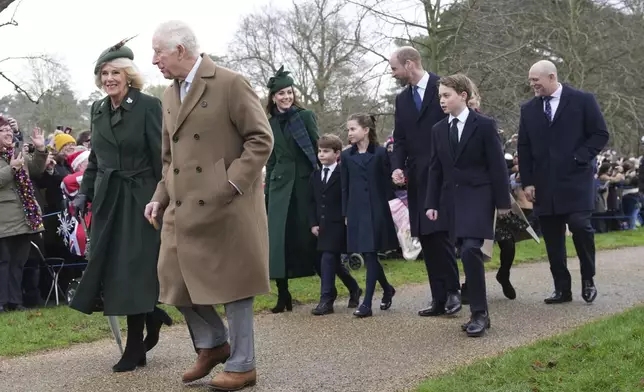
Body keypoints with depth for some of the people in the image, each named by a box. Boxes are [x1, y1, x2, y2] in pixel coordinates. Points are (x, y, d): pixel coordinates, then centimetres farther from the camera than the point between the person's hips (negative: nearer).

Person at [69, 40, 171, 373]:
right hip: (108, 198, 6)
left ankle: (135, 348, 7)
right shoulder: (98, 109, 10)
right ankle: (152, 316, 26)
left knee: (133, 269, -3)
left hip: (139, 197, -6)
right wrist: (85, 192, 11)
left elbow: (161, 155, -11)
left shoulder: (148, 106, -9)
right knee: (109, 267, 5)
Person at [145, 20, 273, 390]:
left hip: (226, 206, -7)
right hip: (184, 207, 7)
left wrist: (232, 183, -18)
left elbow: (261, 139, -11)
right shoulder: (170, 94, 15)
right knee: (177, 279, 6)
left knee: (231, 282, 0)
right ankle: (213, 343, 26)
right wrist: (161, 196, 9)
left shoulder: (230, 83, -8)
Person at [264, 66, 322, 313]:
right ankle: (283, 295, 6)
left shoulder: (306, 116, 3)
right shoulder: (270, 124, 12)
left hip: (304, 182, -3)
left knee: (308, 236, 0)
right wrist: (267, 193, 11)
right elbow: (271, 161, 15)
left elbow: (318, 149, -3)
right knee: (278, 239, -1)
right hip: (280, 185, 3)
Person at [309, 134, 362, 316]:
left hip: (338, 225, -7)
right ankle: (354, 290, 32)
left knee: (328, 260, -12)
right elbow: (313, 202, 14)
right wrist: (313, 223, 6)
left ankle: (326, 300, -9)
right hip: (323, 226, 7)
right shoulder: (315, 176, 13)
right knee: (334, 262, 13)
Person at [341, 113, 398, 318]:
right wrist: (345, 213, 5)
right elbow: (345, 187, 9)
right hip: (356, 211, 4)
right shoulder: (346, 156, 8)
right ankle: (387, 289, 30)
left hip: (377, 210, -4)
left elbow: (388, 183, 0)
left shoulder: (380, 153, -2)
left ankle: (367, 302, -5)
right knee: (367, 255, 7)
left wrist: (390, 208, -4)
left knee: (370, 255, -6)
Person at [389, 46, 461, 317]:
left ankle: (452, 291, 1)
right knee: (426, 239, 4)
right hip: (417, 179, 6)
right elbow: (400, 140, 15)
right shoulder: (402, 99, 16)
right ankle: (439, 298, 8)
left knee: (439, 234, -13)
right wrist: (397, 167, -3)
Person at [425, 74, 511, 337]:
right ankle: (479, 313, 16)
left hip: (478, 196, -5)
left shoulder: (484, 125, -4)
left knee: (470, 251, -20)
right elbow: (435, 169, 13)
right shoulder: (438, 130, 11)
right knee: (467, 255, 7)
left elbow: (497, 165, -4)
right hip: (452, 199, 5)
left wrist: (502, 201, -6)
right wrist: (432, 203, 8)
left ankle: (479, 313, -12)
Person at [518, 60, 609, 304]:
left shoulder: (582, 100, -1)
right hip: (544, 184, 4)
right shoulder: (528, 109, 10)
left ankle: (588, 279, 8)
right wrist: (527, 182, 4)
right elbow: (524, 148, 11)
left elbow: (600, 134, 0)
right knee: (552, 238, 4)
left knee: (580, 226, -14)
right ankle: (562, 289, 11)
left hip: (575, 179, -4)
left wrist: (580, 157, -12)